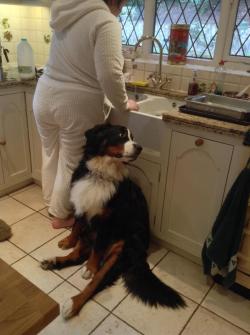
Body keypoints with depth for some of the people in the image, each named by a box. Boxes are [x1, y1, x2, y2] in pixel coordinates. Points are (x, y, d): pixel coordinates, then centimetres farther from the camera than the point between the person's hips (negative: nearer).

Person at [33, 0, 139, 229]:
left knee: (51, 155, 21)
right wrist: (123, 104, -8)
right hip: (76, 104, -7)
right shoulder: (107, 22, -14)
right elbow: (110, 75, -24)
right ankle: (61, 215, 29)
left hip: (45, 94, 8)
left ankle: (51, 204, 42)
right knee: (72, 163, 10)